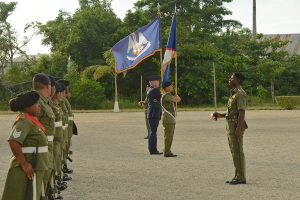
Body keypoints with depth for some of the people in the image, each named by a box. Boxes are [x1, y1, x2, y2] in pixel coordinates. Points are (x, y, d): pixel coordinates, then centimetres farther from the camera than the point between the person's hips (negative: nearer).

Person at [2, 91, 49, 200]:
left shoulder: (30, 120, 11)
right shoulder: (24, 122, -18)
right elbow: (13, 142, -30)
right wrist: (24, 163, -26)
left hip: (34, 169, 10)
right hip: (26, 171, -10)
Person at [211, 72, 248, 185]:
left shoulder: (240, 93, -13)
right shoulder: (234, 93, 19)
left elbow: (241, 112, -21)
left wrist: (238, 128, -26)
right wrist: (220, 115, 18)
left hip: (236, 126, -10)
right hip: (231, 125, 10)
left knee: (237, 151, -8)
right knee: (234, 151, 11)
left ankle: (241, 177, -5)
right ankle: (238, 176, 16)